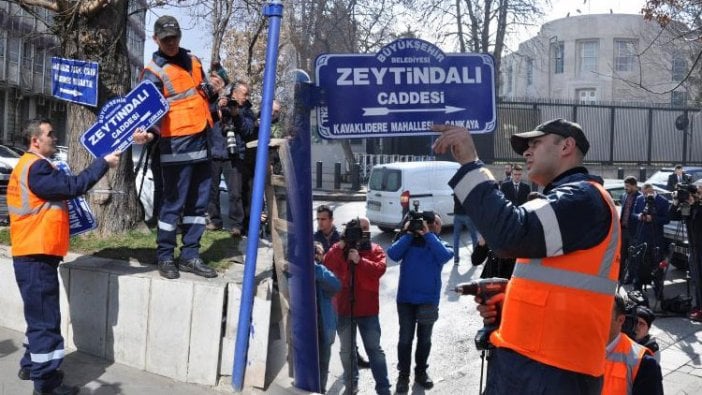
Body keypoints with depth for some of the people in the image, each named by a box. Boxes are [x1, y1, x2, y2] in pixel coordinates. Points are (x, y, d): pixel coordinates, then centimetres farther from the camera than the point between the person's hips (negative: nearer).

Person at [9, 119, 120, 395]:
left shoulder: (33, 166, 19)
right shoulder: (35, 167, -16)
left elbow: (61, 189, 21)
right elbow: (72, 186, -23)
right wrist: (104, 163, -15)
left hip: (35, 255, 11)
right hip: (37, 256, -11)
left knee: (40, 315, 21)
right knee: (45, 318, -5)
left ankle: (31, 366, 33)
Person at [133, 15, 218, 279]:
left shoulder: (193, 61, 15)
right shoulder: (154, 72, -6)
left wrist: (213, 92, 11)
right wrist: (149, 131, -37)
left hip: (201, 141, 7)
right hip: (176, 144, -7)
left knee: (199, 202, 10)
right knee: (174, 203, -5)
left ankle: (190, 255, 19)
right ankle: (165, 257, 7)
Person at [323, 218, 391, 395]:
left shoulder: (375, 250, 1)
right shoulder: (338, 248, 4)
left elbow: (379, 269, -16)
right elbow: (327, 265, -12)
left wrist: (360, 260, -26)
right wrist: (340, 247, -21)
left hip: (367, 309, -2)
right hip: (343, 308, 2)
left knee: (374, 349, 3)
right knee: (346, 350, 14)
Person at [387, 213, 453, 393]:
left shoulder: (438, 243, 2)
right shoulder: (408, 241, 1)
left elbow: (444, 256, -20)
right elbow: (392, 254, -15)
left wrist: (428, 234, -17)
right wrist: (408, 234, -15)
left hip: (428, 300, 1)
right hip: (405, 299, -1)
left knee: (424, 338, 14)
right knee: (405, 338, 4)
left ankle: (421, 371, 30)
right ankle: (403, 374, 16)